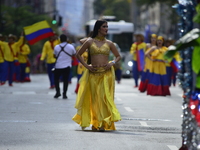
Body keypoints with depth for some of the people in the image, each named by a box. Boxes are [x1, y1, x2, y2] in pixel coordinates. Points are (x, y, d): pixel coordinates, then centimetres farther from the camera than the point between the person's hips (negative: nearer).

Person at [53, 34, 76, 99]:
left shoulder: (56, 47, -3)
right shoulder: (71, 47, -4)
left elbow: (55, 55, 7)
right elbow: (74, 54, 8)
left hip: (58, 66, 0)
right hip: (67, 66, 0)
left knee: (56, 79, 15)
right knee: (65, 80, 5)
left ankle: (58, 91, 3)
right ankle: (64, 94, 3)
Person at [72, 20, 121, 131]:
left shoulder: (109, 43, 9)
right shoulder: (90, 42, 5)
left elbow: (118, 56, 18)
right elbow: (78, 54, 11)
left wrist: (112, 63, -2)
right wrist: (86, 65, -1)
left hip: (106, 73, 0)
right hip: (93, 74, 0)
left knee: (105, 97, -7)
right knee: (95, 98, 2)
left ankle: (104, 123, -6)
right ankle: (96, 123, 12)